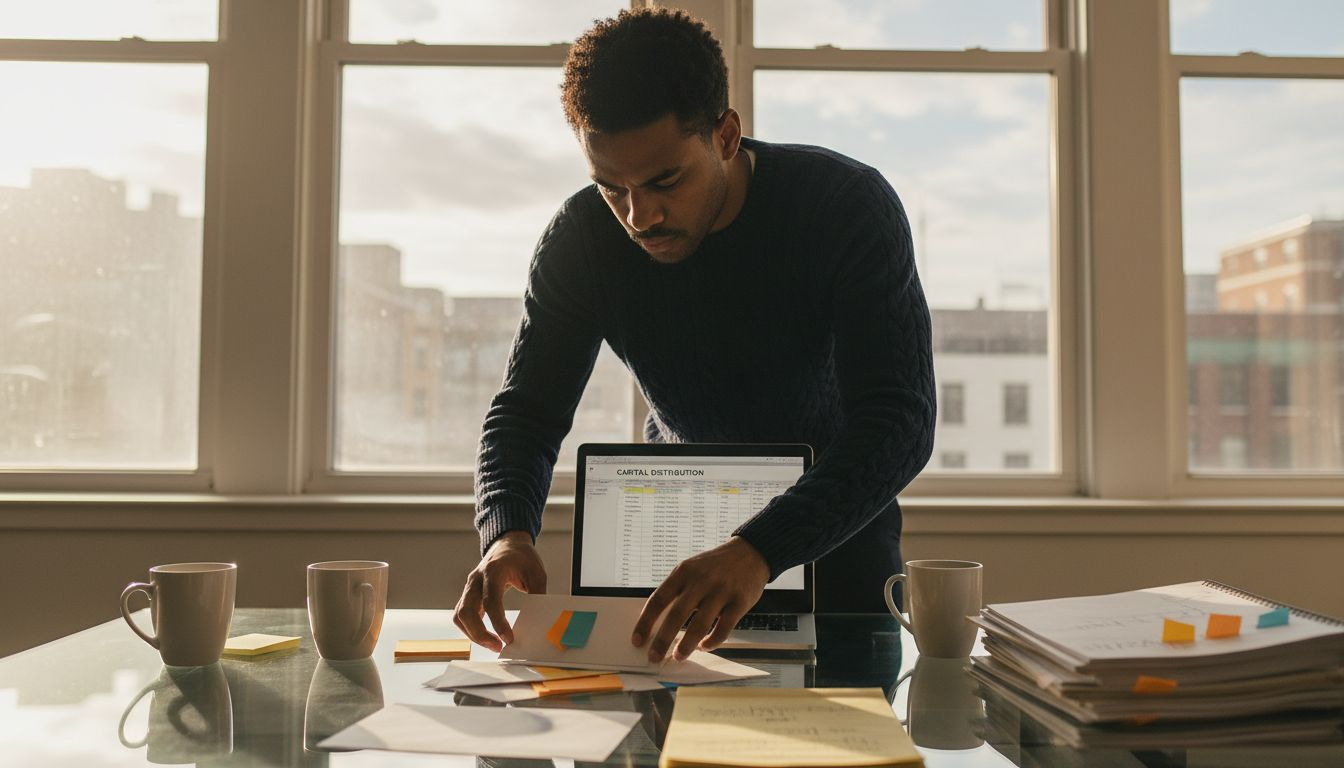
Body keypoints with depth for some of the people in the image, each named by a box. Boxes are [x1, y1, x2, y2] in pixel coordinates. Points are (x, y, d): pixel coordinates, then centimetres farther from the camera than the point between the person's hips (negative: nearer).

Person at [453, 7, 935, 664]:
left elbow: (899, 421, -33)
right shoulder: (581, 236, -14)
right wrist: (506, 533, -33)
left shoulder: (850, 205, -24)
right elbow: (525, 412, -11)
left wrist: (760, 553, -50)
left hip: (835, 517, -2)